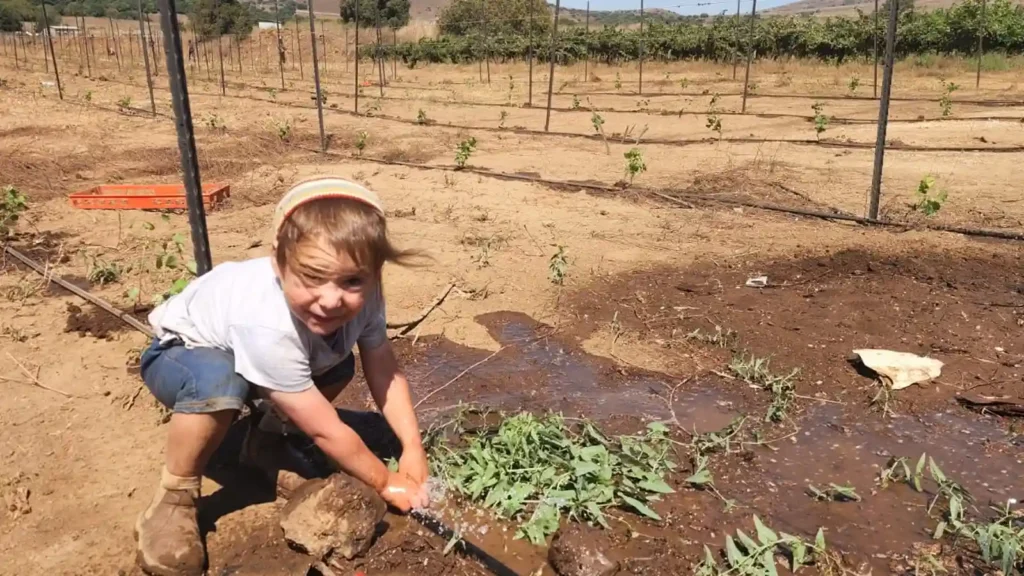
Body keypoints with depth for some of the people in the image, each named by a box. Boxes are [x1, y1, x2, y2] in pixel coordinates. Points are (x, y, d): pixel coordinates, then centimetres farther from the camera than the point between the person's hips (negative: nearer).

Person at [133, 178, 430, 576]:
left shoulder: (360, 297, -25)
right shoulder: (269, 328, -43)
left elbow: (385, 373, -13)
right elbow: (325, 430, -34)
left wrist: (413, 449, -22)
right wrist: (385, 483, -23)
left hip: (247, 352, 7)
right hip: (179, 353, -7)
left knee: (338, 367, -4)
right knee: (219, 384, -37)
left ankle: (269, 437, 21)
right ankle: (174, 500, -13)